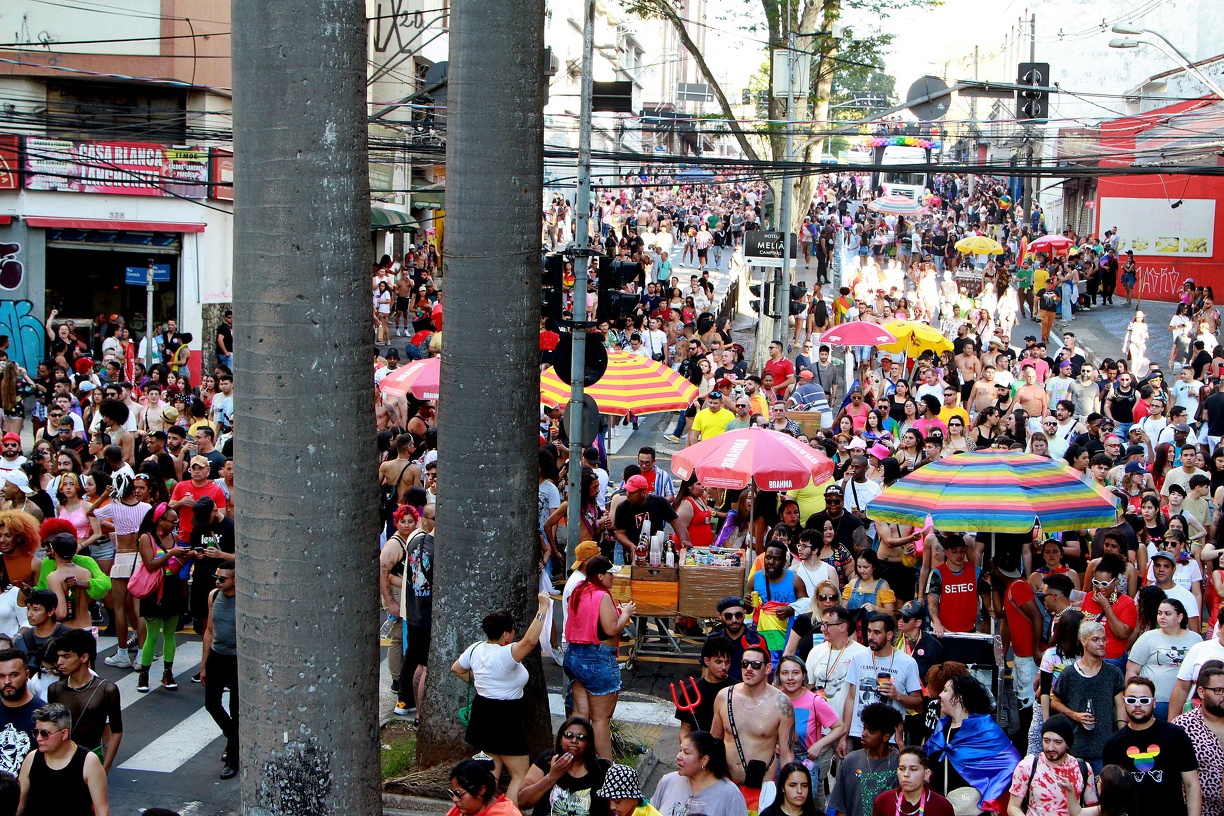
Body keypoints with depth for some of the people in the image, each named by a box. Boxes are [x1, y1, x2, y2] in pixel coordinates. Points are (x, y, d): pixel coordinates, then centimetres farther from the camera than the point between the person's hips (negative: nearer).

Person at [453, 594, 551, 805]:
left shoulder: (476, 649, 1)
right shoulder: (506, 654, -24)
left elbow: (456, 669, 15)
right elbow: (531, 639, -40)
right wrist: (543, 608, -36)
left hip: (482, 712, 9)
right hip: (505, 719, -9)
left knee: (494, 767, 21)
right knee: (520, 774, 0)